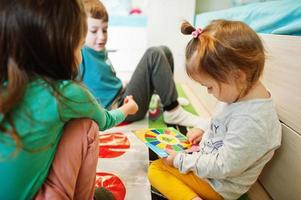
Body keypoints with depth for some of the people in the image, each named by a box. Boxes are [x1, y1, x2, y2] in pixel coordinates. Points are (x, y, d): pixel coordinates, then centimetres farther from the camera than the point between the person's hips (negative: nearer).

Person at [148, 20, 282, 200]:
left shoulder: (251, 122, -36)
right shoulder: (244, 93, -7)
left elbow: (223, 167, -28)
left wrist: (180, 161, -20)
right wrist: (204, 131, 4)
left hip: (217, 184, -9)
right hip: (209, 156, 9)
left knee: (155, 170, -11)